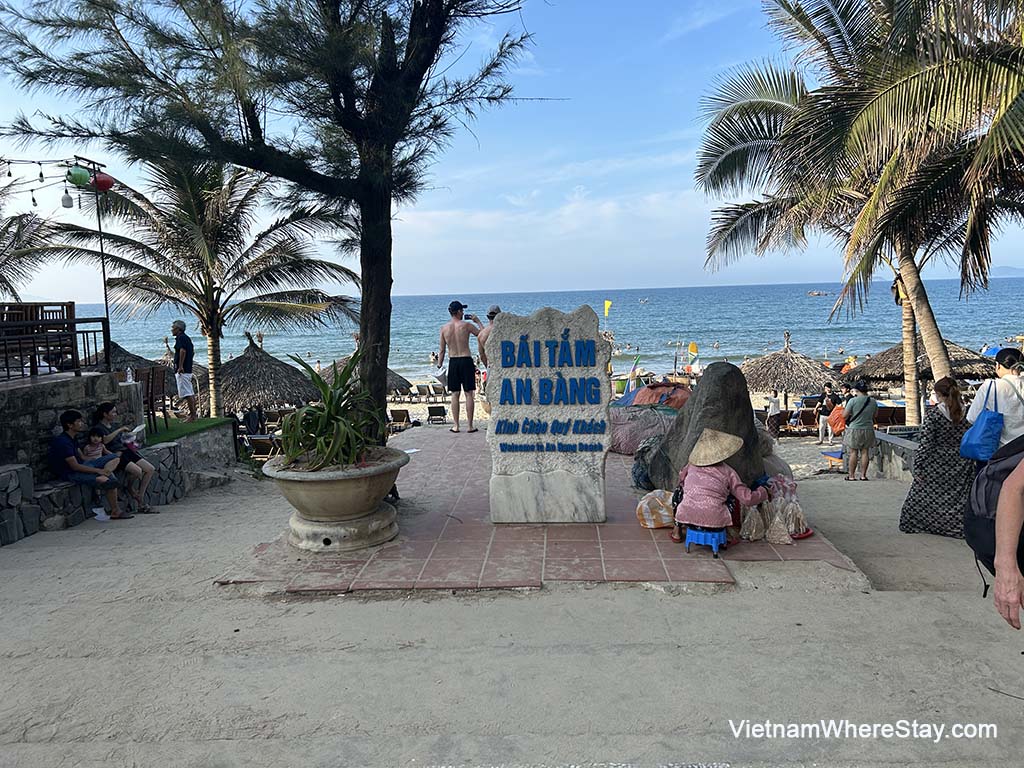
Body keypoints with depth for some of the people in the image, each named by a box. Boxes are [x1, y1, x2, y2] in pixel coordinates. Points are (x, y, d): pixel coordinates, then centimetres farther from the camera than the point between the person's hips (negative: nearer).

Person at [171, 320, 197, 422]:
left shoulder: (181, 337, -13)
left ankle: (192, 415, -9)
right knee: (190, 393, 13)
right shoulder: (186, 337, 18)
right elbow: (193, 351, 27)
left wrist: (180, 366, -29)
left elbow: (183, 351, -28)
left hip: (182, 371, -11)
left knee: (186, 394, -9)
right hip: (188, 369, 11)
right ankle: (193, 414, 18)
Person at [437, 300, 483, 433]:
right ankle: (470, 426, 4)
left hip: (453, 362, 3)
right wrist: (478, 321, 16)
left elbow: (442, 350, 5)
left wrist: (439, 365, 14)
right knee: (469, 394, 2)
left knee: (455, 395, 7)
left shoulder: (444, 328, 2)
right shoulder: (466, 325, -6)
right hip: (466, 360, -3)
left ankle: (456, 426, 7)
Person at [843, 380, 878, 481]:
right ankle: (863, 475, 11)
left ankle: (851, 475, 5)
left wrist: (843, 410, 11)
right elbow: (874, 415, 15)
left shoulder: (853, 400, -13)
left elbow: (845, 415, -9)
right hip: (868, 430, 4)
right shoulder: (873, 401, 1)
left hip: (854, 429, -4)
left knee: (853, 452, 2)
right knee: (865, 452, 9)